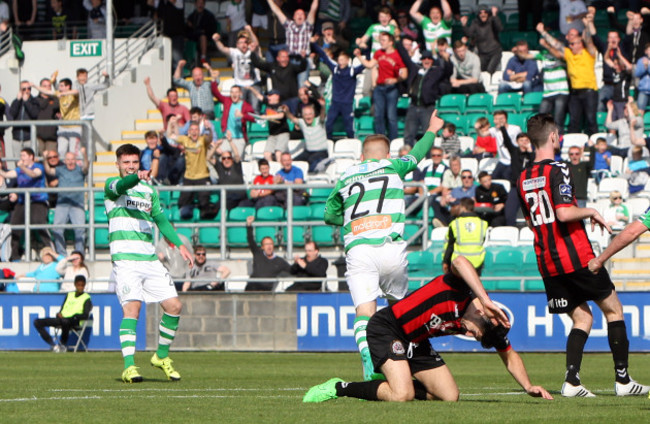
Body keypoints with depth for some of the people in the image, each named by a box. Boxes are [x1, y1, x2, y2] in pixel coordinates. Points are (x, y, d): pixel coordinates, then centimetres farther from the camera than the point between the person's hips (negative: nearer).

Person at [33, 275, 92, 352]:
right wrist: (59, 314, -2)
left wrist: (72, 316, -17)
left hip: (74, 321, -7)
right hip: (62, 319, 7)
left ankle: (64, 345, -23)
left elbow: (85, 315, -6)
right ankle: (53, 345, -15)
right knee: (37, 322, -8)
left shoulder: (86, 298, 6)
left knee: (65, 321, -45)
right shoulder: (69, 295, 24)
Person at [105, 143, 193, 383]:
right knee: (132, 307, -20)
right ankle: (129, 367, -22)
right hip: (125, 257, -6)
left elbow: (160, 219, 26)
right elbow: (121, 186, -22)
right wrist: (138, 177, -44)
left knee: (174, 306, 2)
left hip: (149, 259, 6)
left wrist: (179, 244, 15)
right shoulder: (112, 185, 2)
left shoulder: (149, 190, 20)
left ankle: (162, 357, 21)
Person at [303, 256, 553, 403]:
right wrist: (487, 300, -54)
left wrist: (528, 387, -2)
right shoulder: (459, 290, -25)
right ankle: (340, 388, -7)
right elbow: (459, 262, -49)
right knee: (402, 396, -25)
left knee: (450, 396, 1)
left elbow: (510, 356, 11)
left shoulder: (490, 324, -5)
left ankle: (390, 385, 18)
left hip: (416, 344, 8)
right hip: (385, 328, -8)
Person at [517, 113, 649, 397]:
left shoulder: (523, 179, 9)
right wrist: (591, 212, -7)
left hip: (546, 262, 7)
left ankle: (572, 381, -4)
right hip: (576, 257, -7)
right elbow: (564, 212, -24)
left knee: (582, 318, 13)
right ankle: (622, 379, 7)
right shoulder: (557, 170, -13)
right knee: (613, 309, 8)